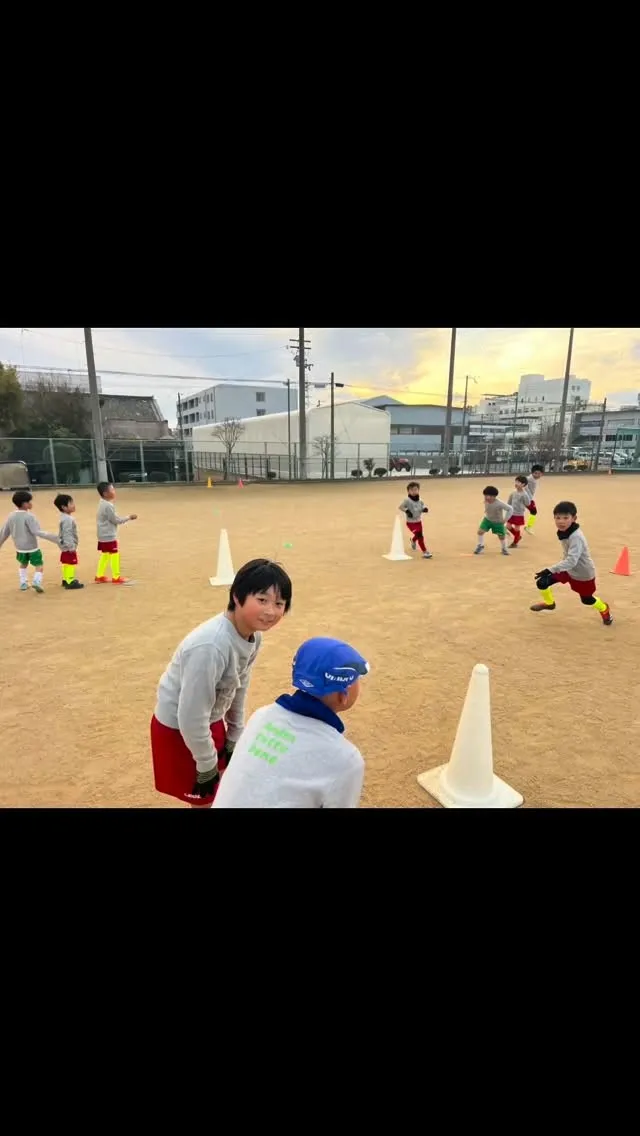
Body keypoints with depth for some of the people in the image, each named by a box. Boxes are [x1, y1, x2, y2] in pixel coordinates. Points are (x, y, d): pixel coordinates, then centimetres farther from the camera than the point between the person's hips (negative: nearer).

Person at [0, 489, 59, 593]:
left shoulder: (11, 516, 0)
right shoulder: (29, 516, -20)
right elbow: (37, 532, -26)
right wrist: (53, 538, -29)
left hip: (19, 547, 6)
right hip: (32, 547, -6)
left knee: (23, 564, 27)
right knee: (39, 565, 3)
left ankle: (23, 583, 28)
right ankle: (36, 581, -17)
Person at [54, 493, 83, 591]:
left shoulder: (65, 518, 12)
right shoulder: (67, 519, -21)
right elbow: (67, 534, -25)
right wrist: (71, 546, -24)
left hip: (66, 546, 11)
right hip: (69, 547, -11)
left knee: (66, 563, 18)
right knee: (71, 563, -7)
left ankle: (66, 579, 29)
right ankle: (70, 582, -6)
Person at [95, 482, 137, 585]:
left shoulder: (103, 504, 11)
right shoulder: (108, 505, -20)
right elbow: (115, 520, -17)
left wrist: (126, 518, 15)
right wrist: (129, 517, -9)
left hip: (103, 536, 10)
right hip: (109, 536, -10)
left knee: (105, 555, 16)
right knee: (115, 555, -2)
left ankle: (100, 576, 22)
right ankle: (116, 577, 4)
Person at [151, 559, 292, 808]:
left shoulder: (253, 635, -11)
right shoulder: (211, 646, -37)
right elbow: (191, 718, -30)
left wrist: (234, 736, 13)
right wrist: (206, 765, -15)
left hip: (211, 721, 8)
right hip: (179, 727, -7)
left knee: (224, 788, 24)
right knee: (204, 800, 10)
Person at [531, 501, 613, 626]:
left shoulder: (576, 537, -35)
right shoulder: (563, 531, -9)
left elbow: (571, 561, -45)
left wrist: (550, 570, -53)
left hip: (583, 574, -7)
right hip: (569, 569, 7)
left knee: (587, 600, 15)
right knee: (542, 582, -3)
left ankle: (604, 609, 51)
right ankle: (549, 603, 29)